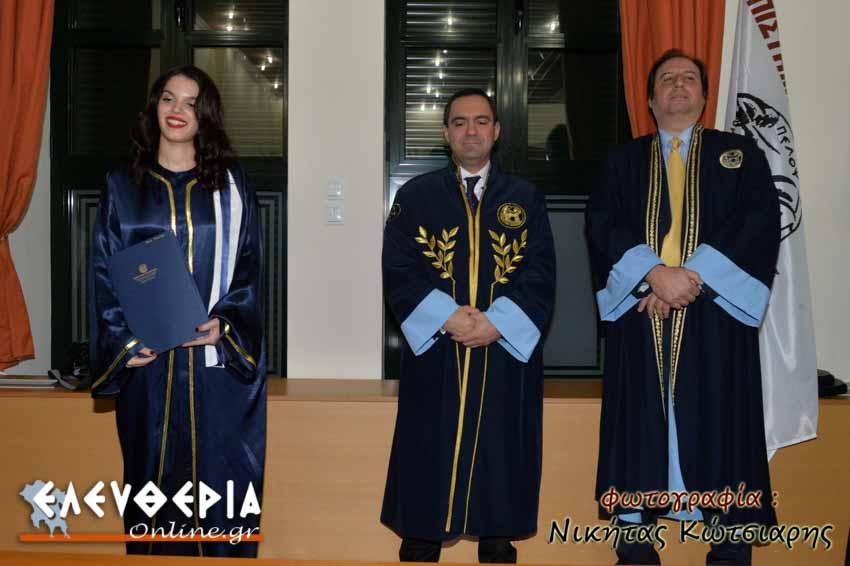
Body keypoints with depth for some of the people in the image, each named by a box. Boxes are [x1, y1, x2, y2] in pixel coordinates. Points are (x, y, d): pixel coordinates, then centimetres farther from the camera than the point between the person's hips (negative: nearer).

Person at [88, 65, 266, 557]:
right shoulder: (122, 187, 8)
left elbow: (248, 265, 3)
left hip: (218, 360, -1)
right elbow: (104, 272, 6)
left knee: (221, 477, 2)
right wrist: (122, 340, -9)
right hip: (147, 360, 1)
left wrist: (225, 323, -13)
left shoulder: (231, 185, 7)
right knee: (154, 479, 7)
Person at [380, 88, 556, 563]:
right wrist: (447, 316, -16)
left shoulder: (525, 197, 7)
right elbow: (399, 269, -3)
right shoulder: (416, 195, 5)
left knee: (499, 443, 7)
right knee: (433, 445, 5)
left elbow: (541, 272, -1)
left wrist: (497, 322, -15)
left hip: (507, 350, 1)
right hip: (434, 348, 0)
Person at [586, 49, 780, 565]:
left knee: (720, 423, 0)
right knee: (640, 423, 1)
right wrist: (656, 273, -17)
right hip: (641, 313, 1)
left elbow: (760, 224, -2)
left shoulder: (740, 154, 13)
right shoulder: (624, 160, 15)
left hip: (716, 312, 0)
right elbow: (603, 223, 0)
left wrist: (694, 277, -15)